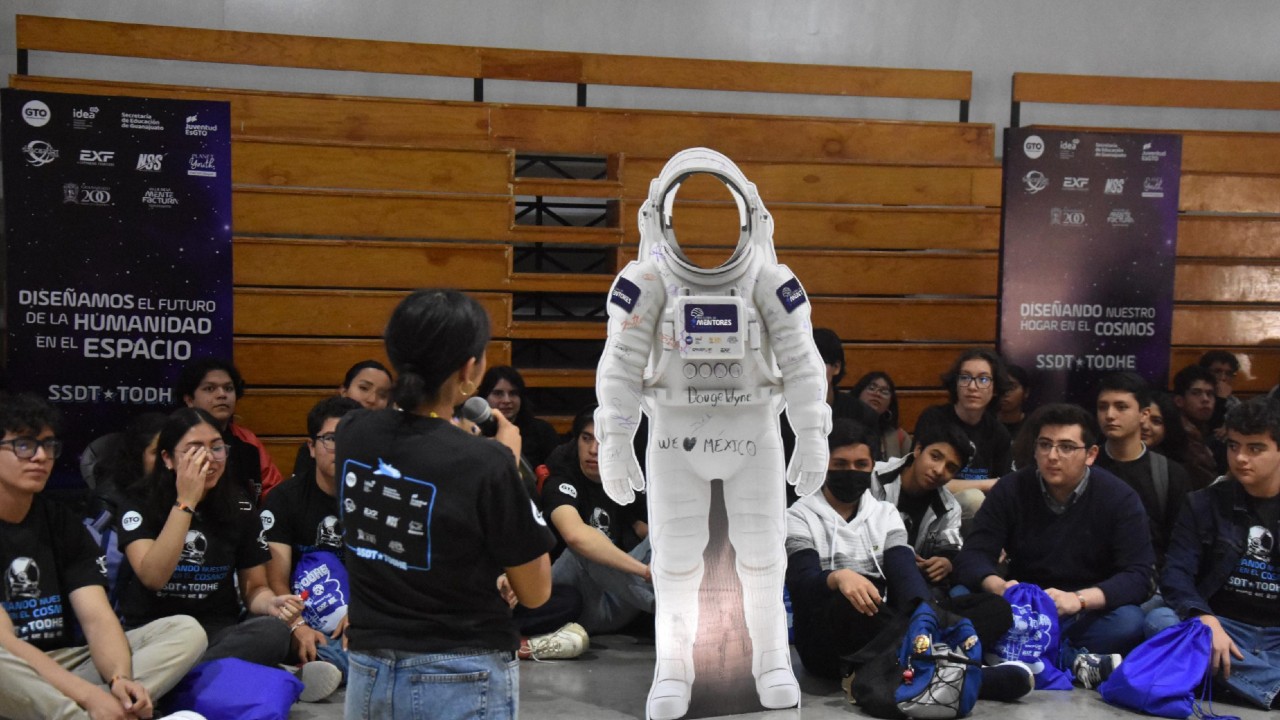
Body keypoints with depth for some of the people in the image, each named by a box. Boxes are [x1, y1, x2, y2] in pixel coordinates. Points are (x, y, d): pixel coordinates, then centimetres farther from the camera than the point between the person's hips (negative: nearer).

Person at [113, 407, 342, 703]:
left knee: (273, 631, -32)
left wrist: (272, 604, -14)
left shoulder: (238, 504, 5)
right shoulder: (139, 500, -2)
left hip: (221, 632, 3)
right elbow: (153, 577, -17)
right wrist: (185, 502, -20)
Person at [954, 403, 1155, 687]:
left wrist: (1079, 599, -33)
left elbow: (1139, 576, -15)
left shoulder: (1119, 498, -6)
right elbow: (972, 556, -8)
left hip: (1087, 617, -1)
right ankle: (1076, 662, -31)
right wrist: (1000, 587, -32)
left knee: (1128, 622, -33)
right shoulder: (1010, 490, -3)